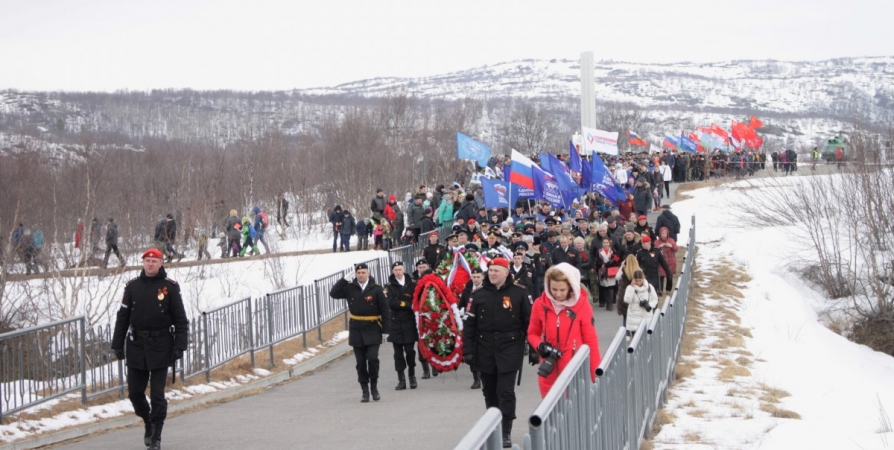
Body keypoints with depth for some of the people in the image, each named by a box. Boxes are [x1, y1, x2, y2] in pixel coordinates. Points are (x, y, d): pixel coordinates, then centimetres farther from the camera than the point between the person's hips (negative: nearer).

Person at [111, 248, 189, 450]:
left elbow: (181, 320, -1)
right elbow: (122, 317, 9)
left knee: (157, 394, -2)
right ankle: (148, 422, 33)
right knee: (135, 392, 7)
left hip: (160, 347, -3)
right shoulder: (133, 286, 5)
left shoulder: (170, 287, -2)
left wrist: (179, 346, -9)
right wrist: (117, 344, 5)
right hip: (136, 345, 3)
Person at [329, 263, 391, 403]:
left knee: (372, 358, -14)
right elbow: (333, 293, -3)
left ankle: (374, 386, 6)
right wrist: (344, 280, -10)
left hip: (373, 330, -3)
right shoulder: (350, 288, 4)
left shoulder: (376, 290, -4)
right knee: (360, 362, 5)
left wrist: (386, 328, -8)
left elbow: (385, 310, -3)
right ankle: (365, 391, 14)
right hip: (356, 330, 3)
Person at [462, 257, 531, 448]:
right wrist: (467, 350, -1)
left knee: (506, 391, -8)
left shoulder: (519, 294, -2)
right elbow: (469, 325, 5)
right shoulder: (479, 296, 5)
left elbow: (529, 323, 0)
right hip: (485, 351, 3)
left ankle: (505, 433, -2)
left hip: (509, 350, -3)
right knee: (489, 392, 11)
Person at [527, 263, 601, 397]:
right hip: (549, 372, 3)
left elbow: (591, 339, -3)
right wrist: (540, 345, -11)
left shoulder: (582, 304, -9)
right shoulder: (540, 304, -3)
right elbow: (532, 333, 11)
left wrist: (596, 374, -4)